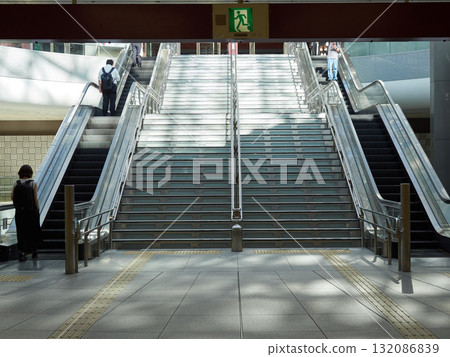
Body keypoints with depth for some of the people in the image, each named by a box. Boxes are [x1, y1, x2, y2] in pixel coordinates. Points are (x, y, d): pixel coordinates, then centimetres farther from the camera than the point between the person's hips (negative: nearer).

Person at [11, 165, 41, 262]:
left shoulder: (16, 183, -2)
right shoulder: (33, 184, -10)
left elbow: (12, 197, -5)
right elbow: (35, 199, -11)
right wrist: (37, 210, -2)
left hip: (19, 211, 2)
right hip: (32, 211, -2)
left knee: (21, 232, 9)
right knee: (34, 232, 16)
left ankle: (22, 252, -3)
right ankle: (34, 251, 28)